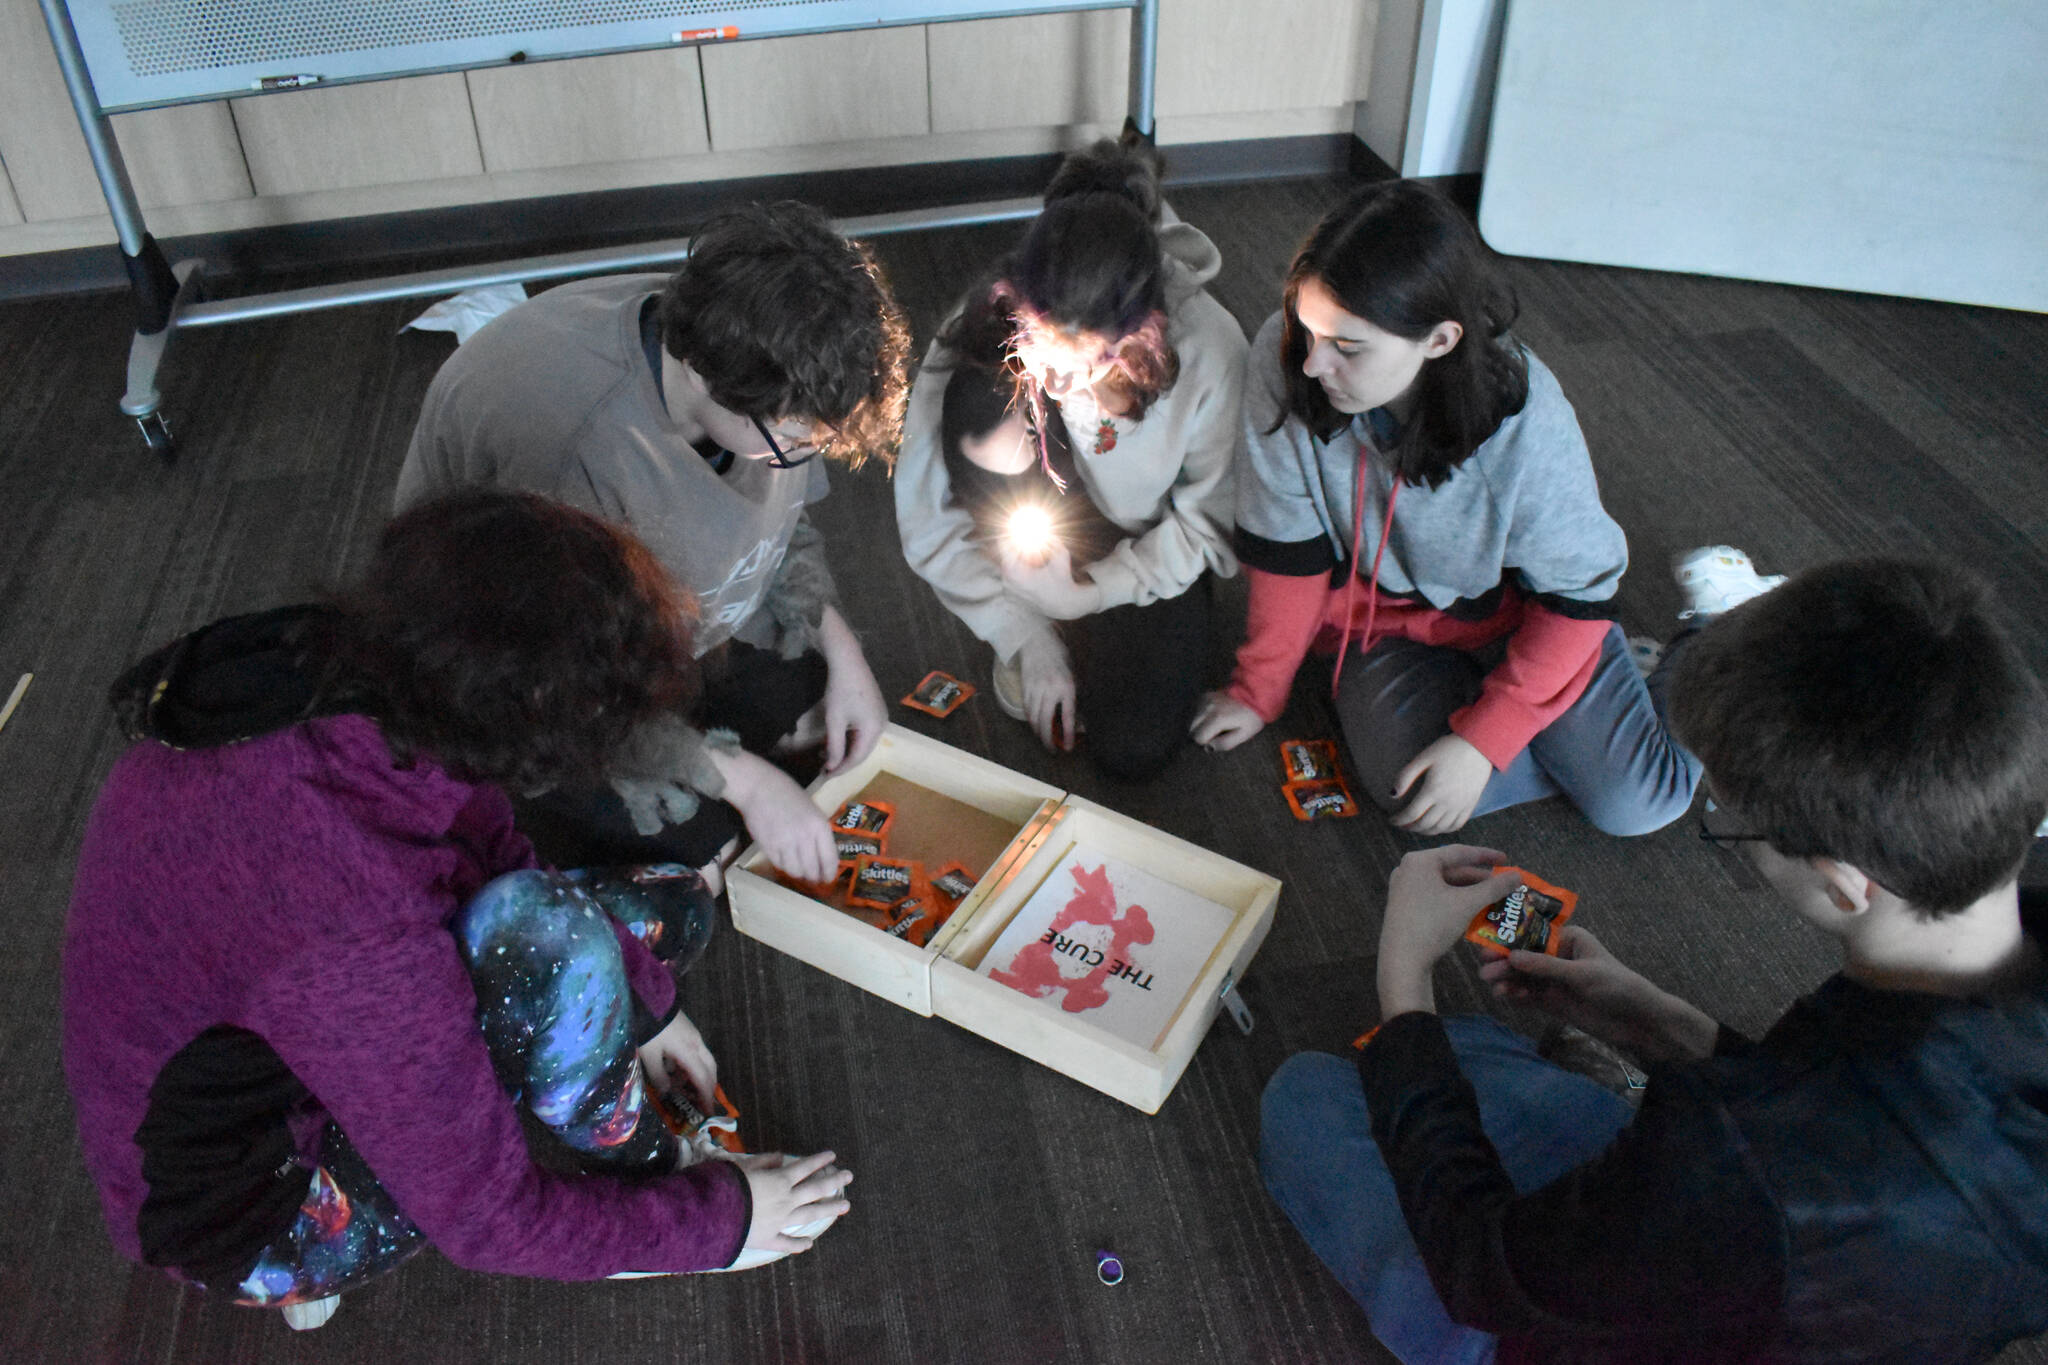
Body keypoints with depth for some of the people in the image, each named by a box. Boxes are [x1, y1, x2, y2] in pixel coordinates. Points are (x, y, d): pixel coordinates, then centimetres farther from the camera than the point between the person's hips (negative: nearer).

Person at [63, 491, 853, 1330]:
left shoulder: (323, 666, -19)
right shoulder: (355, 924, -41)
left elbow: (488, 843, 1)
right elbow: (491, 1222, -27)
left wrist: (635, 1005, 4)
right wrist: (718, 1221, -13)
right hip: (245, 1209, -7)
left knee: (673, 908, 3)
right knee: (542, 932, -32)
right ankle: (643, 1171, -3)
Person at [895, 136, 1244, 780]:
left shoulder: (1207, 348, -28)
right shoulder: (985, 333, -27)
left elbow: (1211, 523, -14)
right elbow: (928, 517, -17)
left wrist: (1085, 593, -20)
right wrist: (1024, 636, -19)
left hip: (1146, 550, -1)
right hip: (1043, 523, 1)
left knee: (1134, 749, -22)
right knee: (984, 402, -32)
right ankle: (1037, 611, -8)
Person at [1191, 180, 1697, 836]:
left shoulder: (1525, 419, -29)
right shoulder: (1283, 359, -25)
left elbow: (1576, 592, -16)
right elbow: (1288, 550, -12)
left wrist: (1482, 739, -23)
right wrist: (1257, 690, -3)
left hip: (1516, 609, -1)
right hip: (1382, 615, 2)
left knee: (1634, 804, -14)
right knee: (1411, 797, -25)